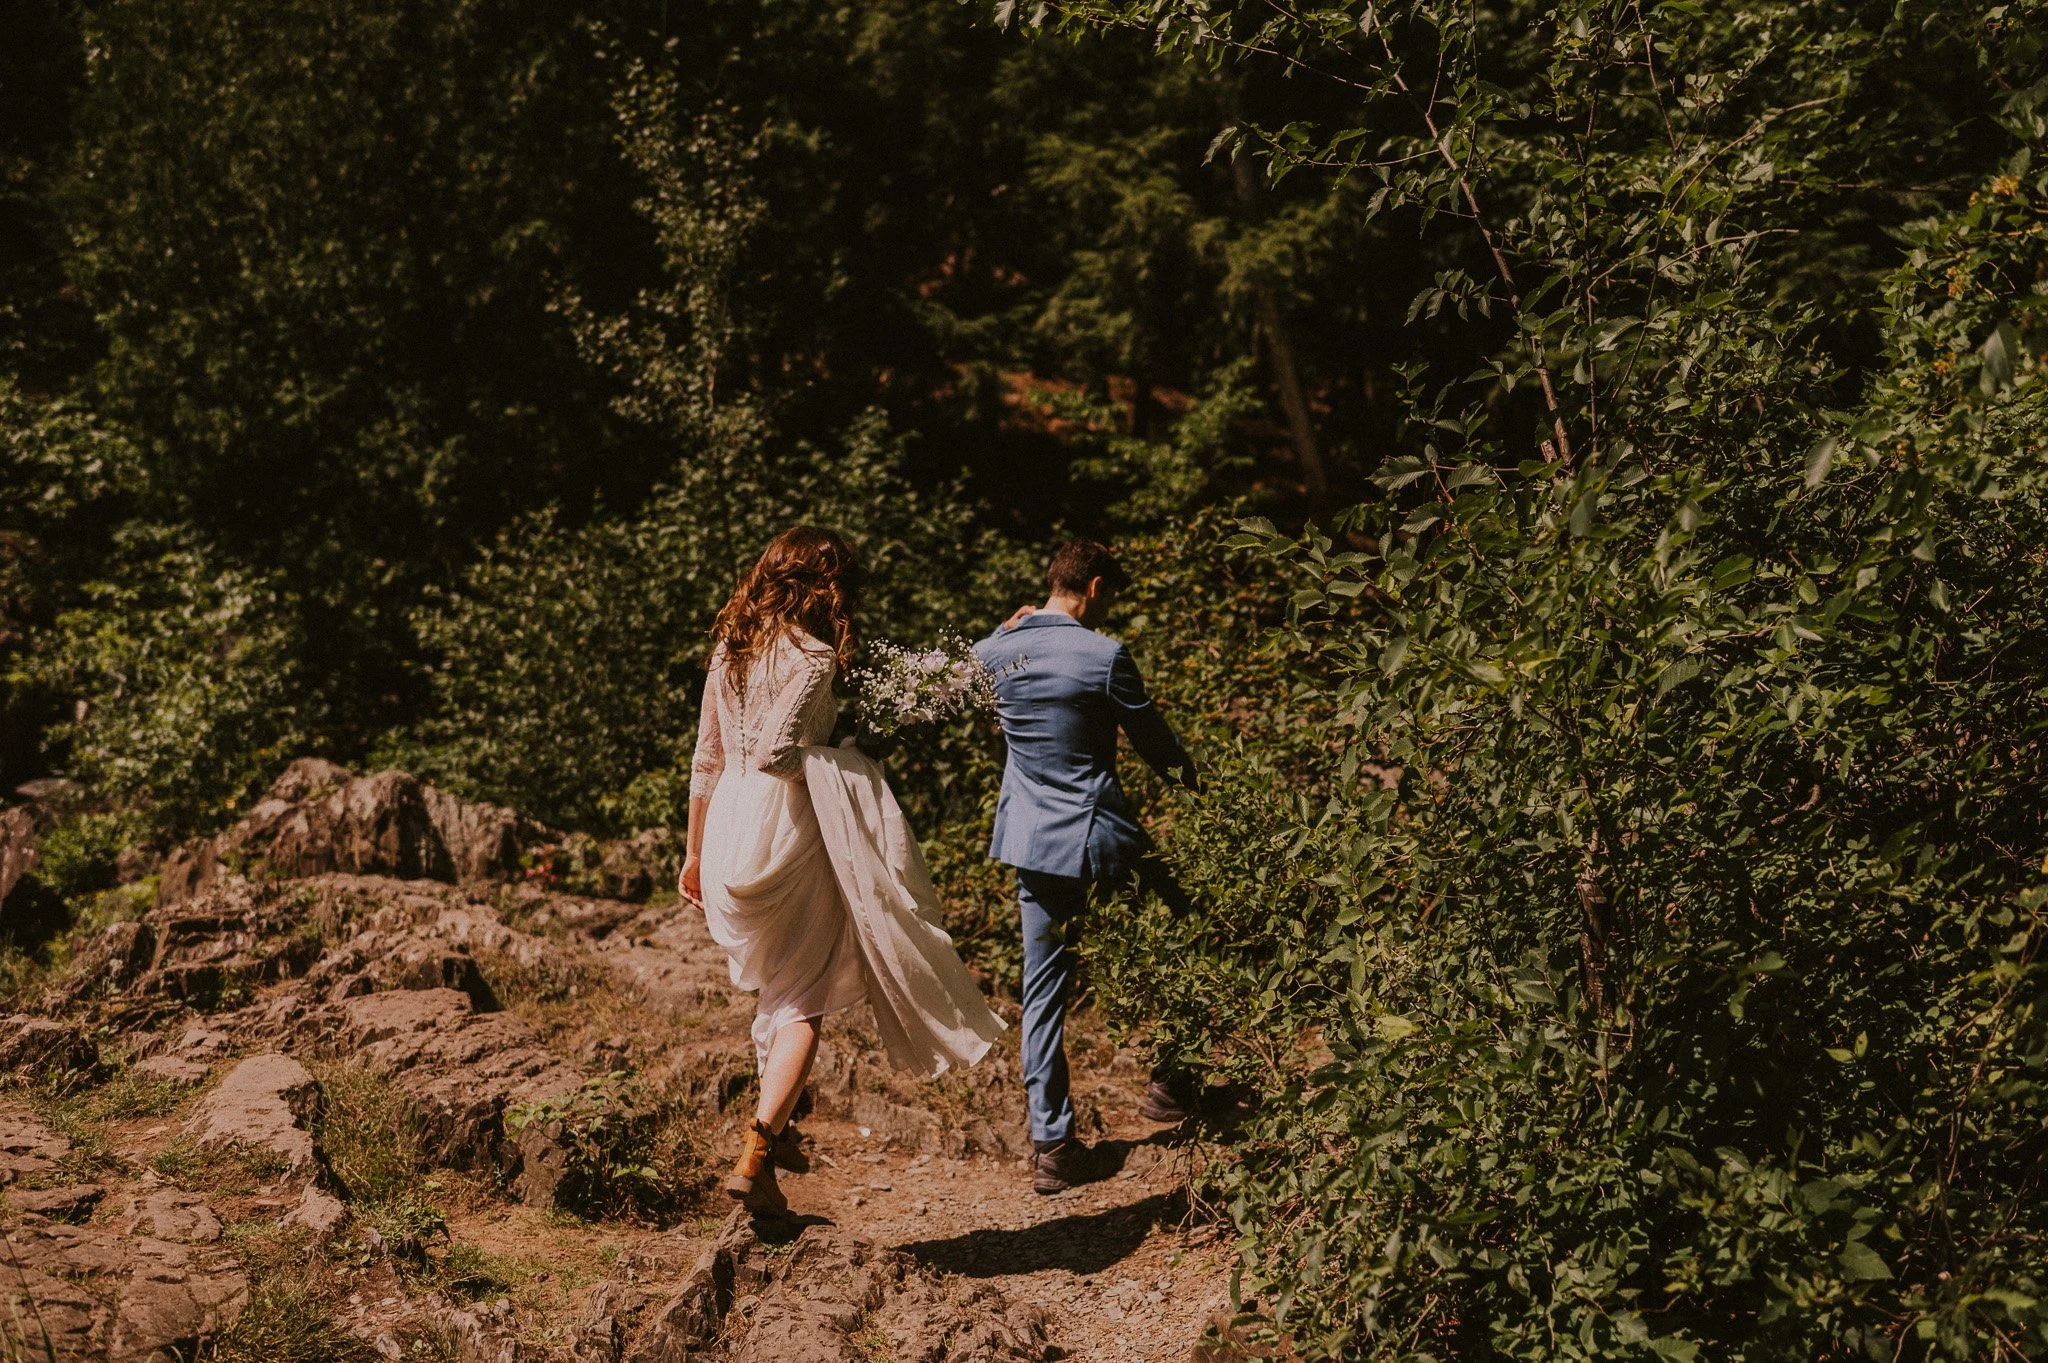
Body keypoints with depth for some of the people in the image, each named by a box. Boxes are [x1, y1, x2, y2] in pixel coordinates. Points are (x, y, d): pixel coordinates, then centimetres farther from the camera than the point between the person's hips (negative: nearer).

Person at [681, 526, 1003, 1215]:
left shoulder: (731, 646, 11)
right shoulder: (810, 655, -11)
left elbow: (706, 760, 14)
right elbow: (774, 752, -23)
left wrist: (694, 854, 20)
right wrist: (836, 773, -6)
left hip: (728, 828, 7)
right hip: (784, 831, -7)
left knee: (775, 988, 24)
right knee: (801, 1002, 2)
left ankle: (774, 1132, 32)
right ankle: (754, 1156, -7)